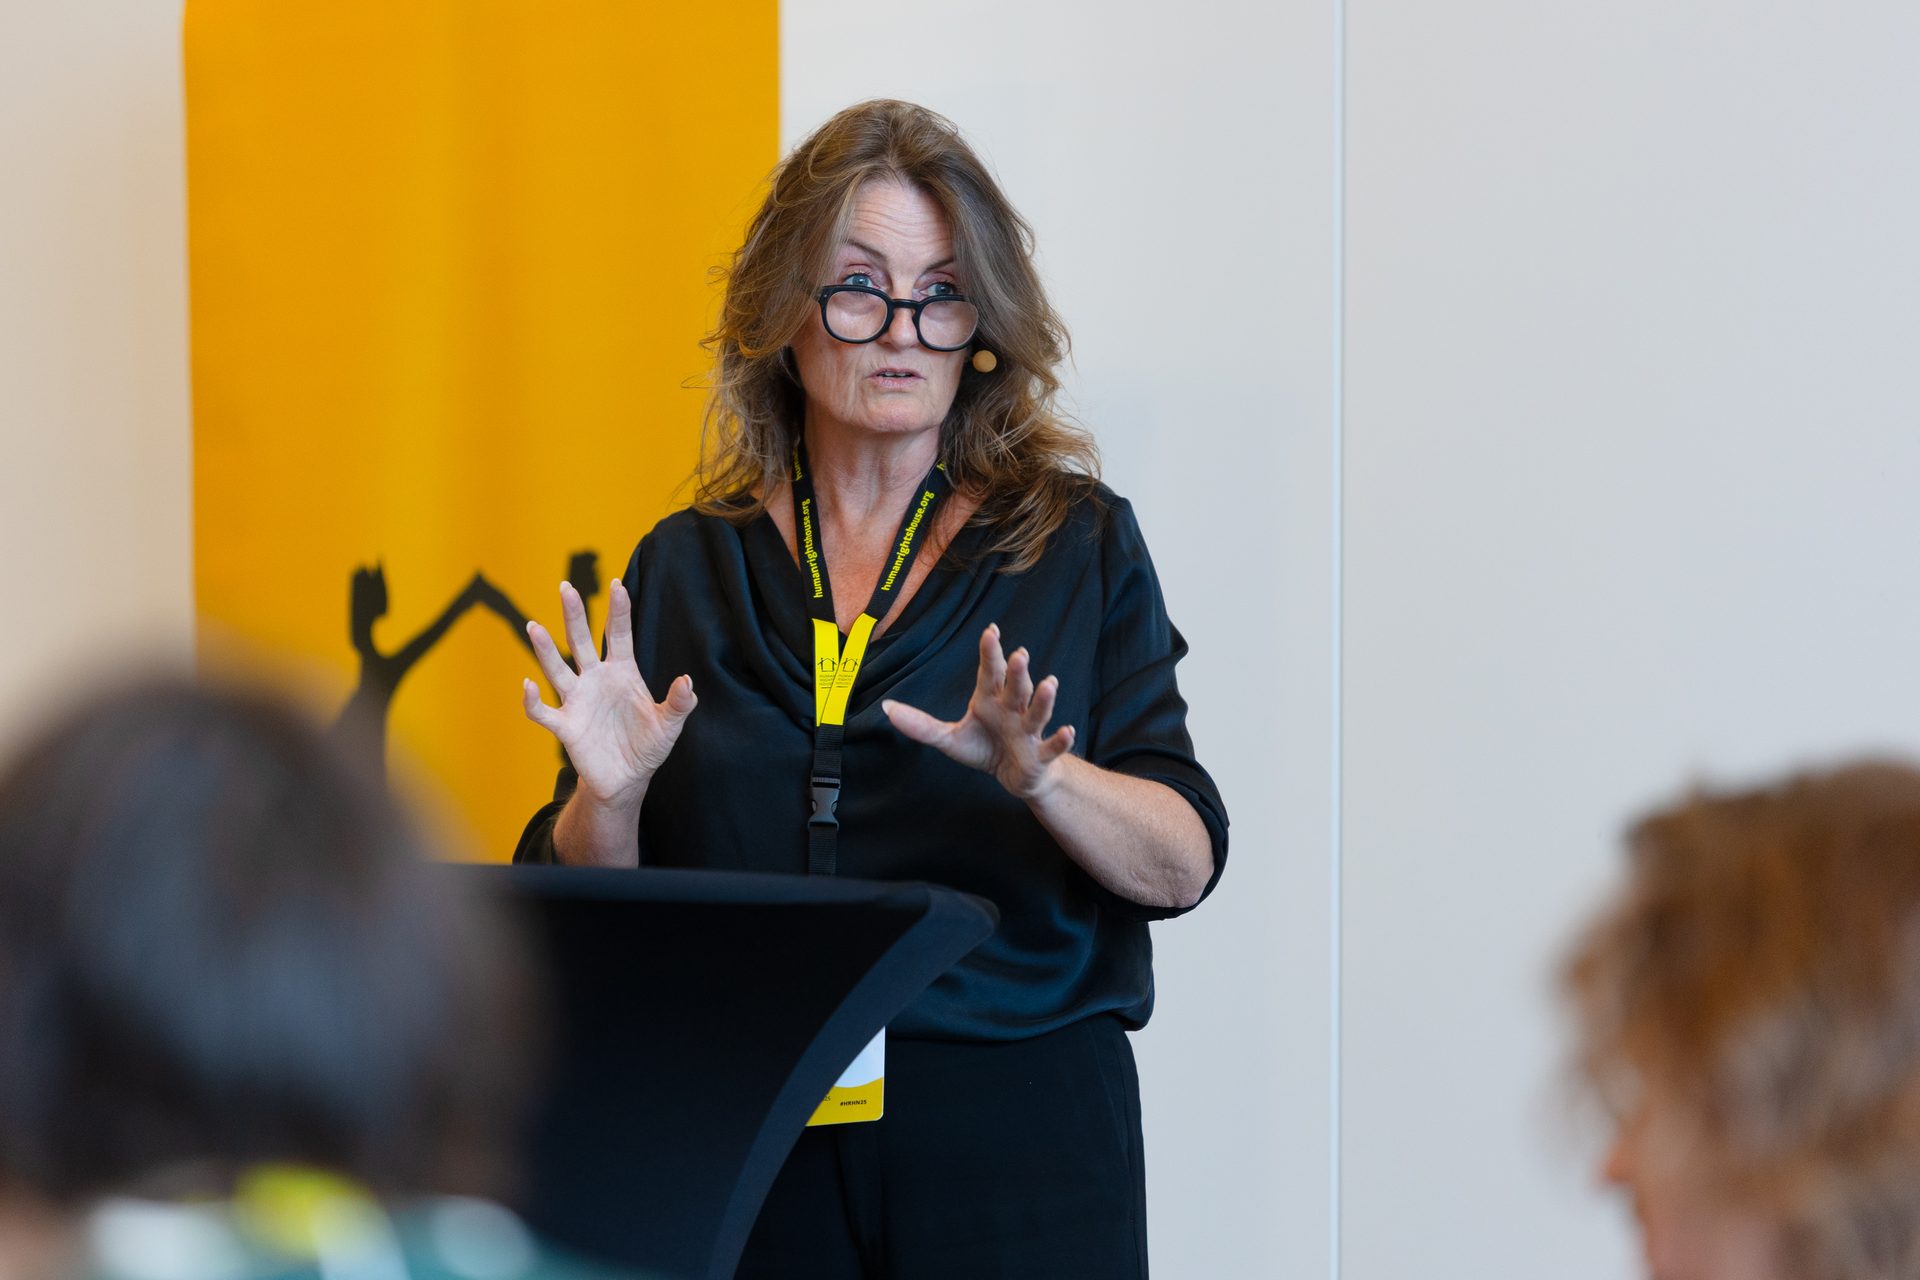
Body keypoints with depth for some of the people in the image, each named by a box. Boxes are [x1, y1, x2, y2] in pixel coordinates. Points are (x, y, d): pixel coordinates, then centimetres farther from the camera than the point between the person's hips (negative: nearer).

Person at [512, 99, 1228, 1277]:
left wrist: (1040, 779, -23)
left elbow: (1185, 862, -5)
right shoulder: (686, 568, 8)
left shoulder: (1078, 542, 3)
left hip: (1013, 1137, -1)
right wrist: (608, 795, -13)